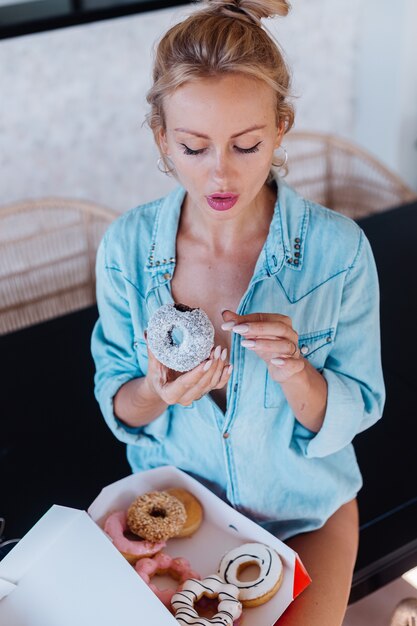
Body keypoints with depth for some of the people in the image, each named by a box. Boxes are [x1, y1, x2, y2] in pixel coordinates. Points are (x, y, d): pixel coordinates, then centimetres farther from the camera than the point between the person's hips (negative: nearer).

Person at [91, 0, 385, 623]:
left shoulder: (339, 249, -19)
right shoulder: (126, 245, -14)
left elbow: (354, 413, -10)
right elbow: (118, 405, -3)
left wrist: (293, 372, -31)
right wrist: (156, 391, -26)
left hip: (305, 510, -1)